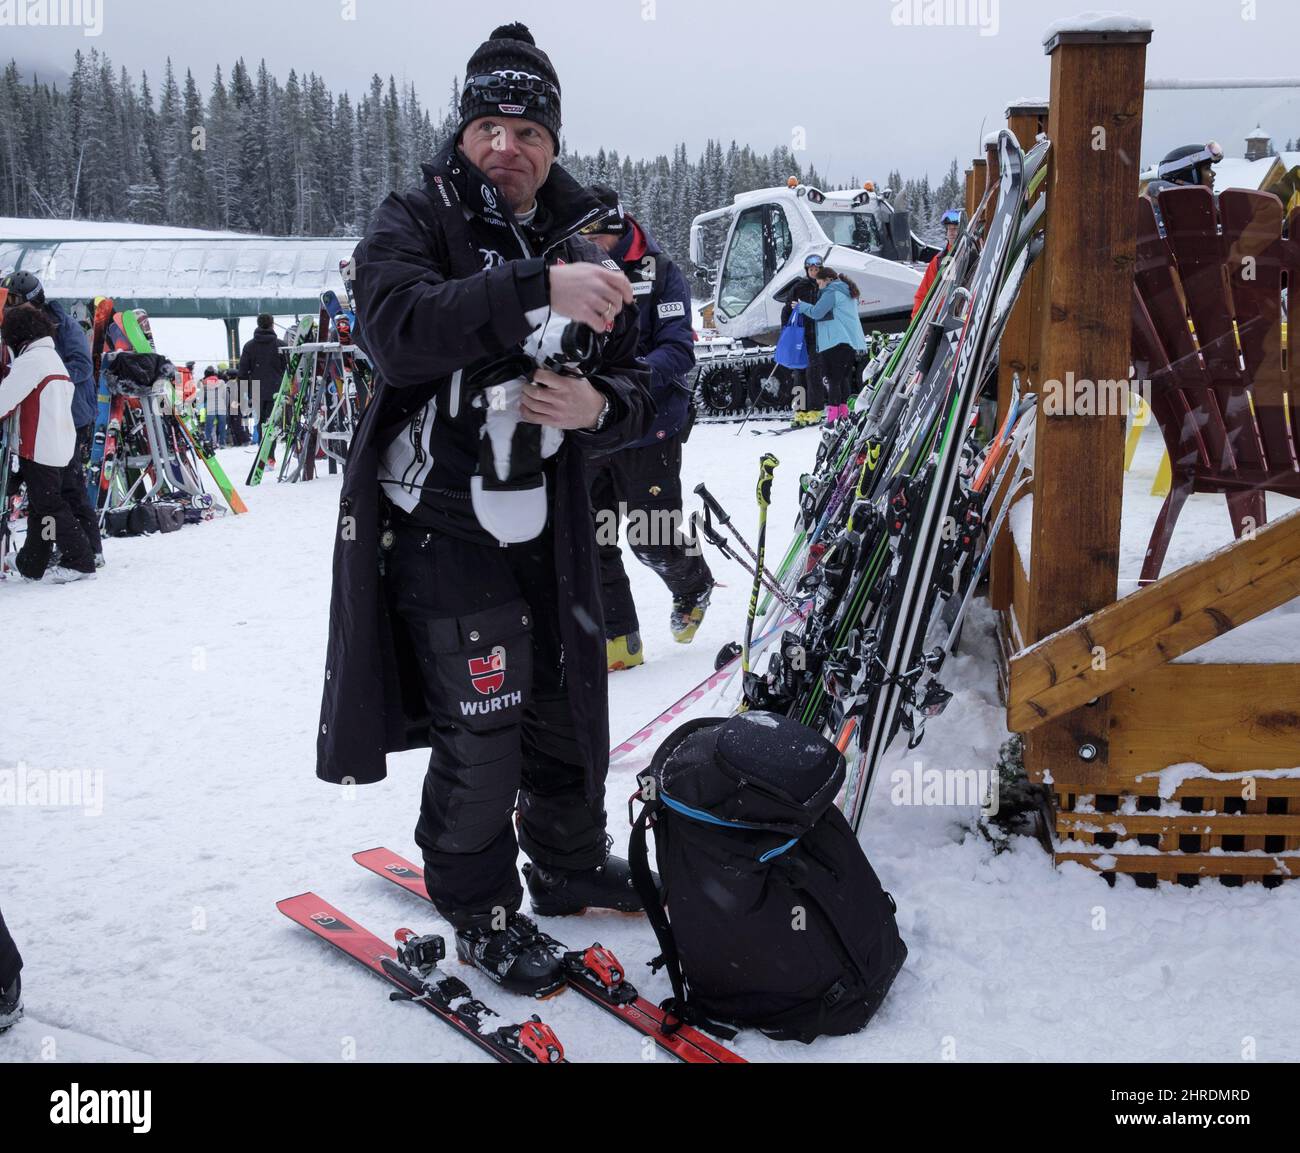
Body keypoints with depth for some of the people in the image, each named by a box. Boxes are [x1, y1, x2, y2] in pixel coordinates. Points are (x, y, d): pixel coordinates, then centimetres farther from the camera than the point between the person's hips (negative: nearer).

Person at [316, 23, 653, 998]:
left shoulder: (586, 247, 8)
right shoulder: (414, 223, -5)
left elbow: (636, 394, 9)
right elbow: (399, 328, -27)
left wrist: (598, 407, -15)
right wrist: (536, 289, -36)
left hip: (548, 528, 5)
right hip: (439, 525, -5)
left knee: (568, 713, 17)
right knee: (482, 736, -4)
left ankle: (571, 866, 41)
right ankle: (480, 910, 19)